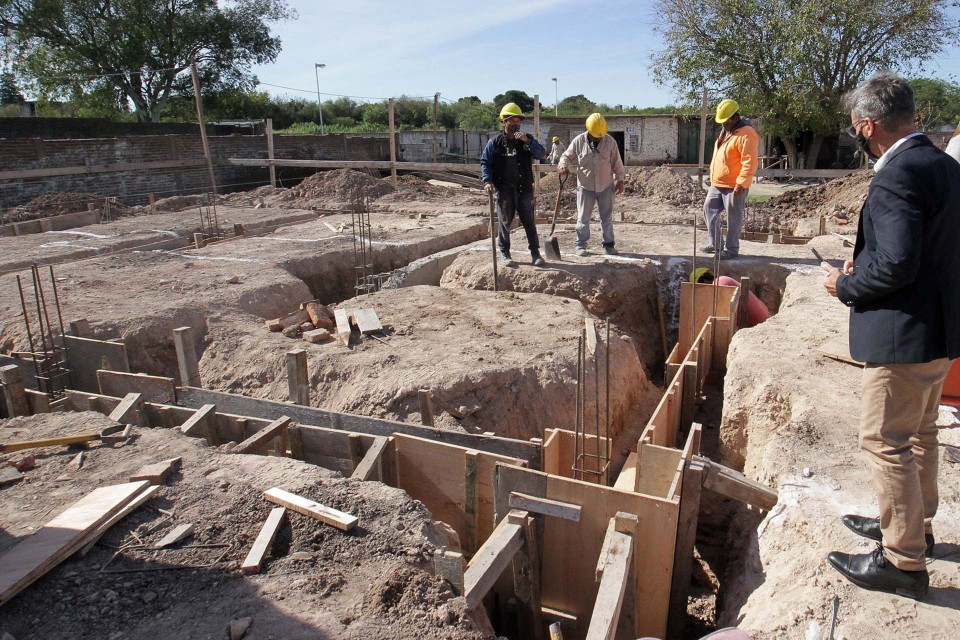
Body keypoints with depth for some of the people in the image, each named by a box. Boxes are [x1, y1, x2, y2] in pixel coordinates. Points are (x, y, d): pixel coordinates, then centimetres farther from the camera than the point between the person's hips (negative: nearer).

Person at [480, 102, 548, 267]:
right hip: (504, 189, -2)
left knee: (529, 222, 3)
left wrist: (527, 141, -15)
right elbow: (485, 161, 2)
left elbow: (542, 154, -3)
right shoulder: (495, 142, 3)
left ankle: (535, 253, 9)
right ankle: (504, 254, 13)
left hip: (524, 189, 2)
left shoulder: (526, 140, 8)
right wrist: (487, 181, -12)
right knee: (505, 222, 2)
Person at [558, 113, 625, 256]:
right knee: (583, 218, 1)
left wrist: (620, 179, 3)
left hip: (606, 186, 1)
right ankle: (581, 245, 11)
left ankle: (608, 244, 20)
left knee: (607, 217, 9)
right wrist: (563, 164, -18)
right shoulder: (578, 141, -6)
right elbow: (567, 156, 4)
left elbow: (616, 162, 3)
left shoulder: (610, 142, -3)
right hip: (585, 186, -1)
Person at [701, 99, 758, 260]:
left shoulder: (746, 134, -16)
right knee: (709, 210, 14)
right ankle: (714, 244, 24)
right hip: (717, 184, 10)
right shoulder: (725, 131, 14)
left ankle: (731, 249, 8)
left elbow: (750, 162, -22)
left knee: (733, 218, 0)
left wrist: (741, 183, -25)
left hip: (734, 186, -9)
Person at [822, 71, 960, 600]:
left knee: (885, 444, 1)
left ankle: (904, 562, 15)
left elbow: (896, 263, -27)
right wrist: (863, 268, 12)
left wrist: (846, 285, -10)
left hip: (903, 335, -10)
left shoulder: (897, 175, -21)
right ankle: (914, 526, 42)